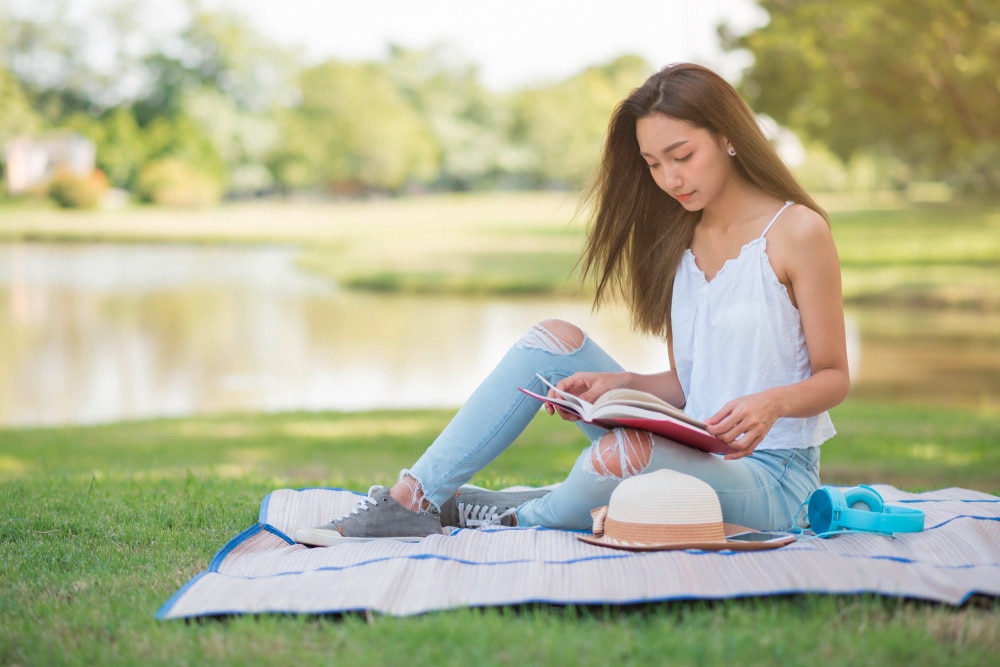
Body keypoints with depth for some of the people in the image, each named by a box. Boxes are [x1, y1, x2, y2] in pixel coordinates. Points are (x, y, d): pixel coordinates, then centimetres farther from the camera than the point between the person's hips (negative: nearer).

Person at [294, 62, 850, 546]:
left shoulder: (797, 231, -10)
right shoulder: (680, 239, 12)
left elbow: (833, 378, -7)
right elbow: (684, 383, 12)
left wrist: (771, 402, -28)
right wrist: (615, 384, -7)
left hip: (772, 479, -7)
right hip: (691, 455, 7)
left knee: (619, 455, -37)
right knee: (556, 338, -6)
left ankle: (520, 517, -3)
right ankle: (413, 500, -10)